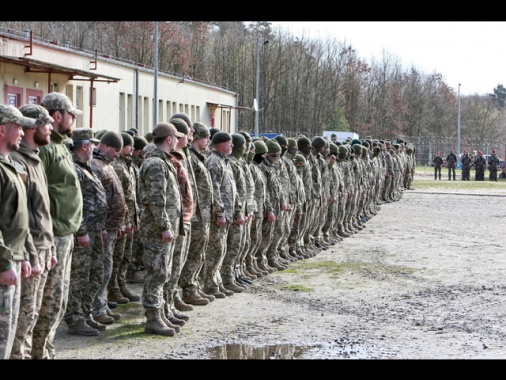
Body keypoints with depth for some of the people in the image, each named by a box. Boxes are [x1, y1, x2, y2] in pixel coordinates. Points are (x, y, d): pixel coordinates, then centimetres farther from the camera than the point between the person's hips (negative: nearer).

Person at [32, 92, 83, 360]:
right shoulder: (44, 148, -15)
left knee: (58, 301, 16)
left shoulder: (60, 146, 17)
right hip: (52, 237, -10)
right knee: (49, 302, -4)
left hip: (65, 235, 10)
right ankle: (38, 353, 5)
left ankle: (45, 350, 26)